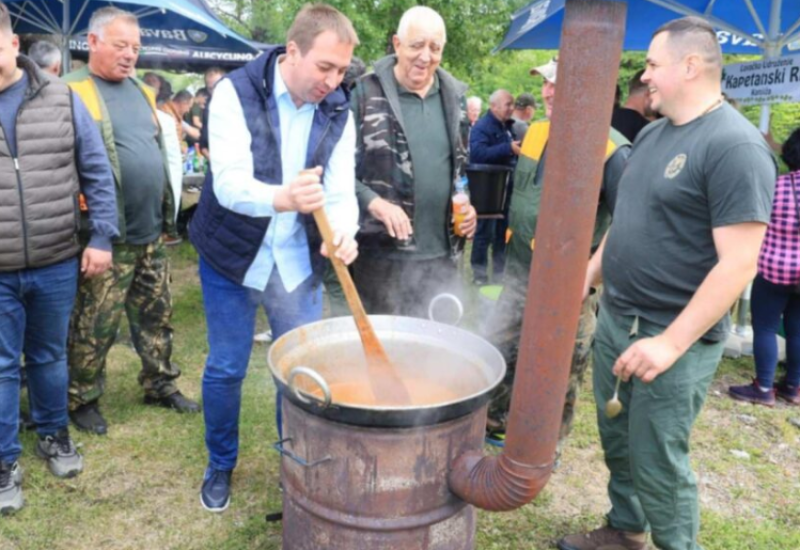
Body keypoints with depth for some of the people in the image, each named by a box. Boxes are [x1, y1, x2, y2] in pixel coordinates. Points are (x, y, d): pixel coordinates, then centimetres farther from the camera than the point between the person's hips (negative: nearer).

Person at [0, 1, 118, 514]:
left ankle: (54, 434, 38)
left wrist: (101, 237, -3)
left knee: (50, 357, 18)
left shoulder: (61, 98, -1)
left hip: (57, 265, 1)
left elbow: (97, 172, 2)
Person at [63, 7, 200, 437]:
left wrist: (167, 213, 18)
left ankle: (161, 385, 30)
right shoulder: (72, 92, -9)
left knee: (156, 316, 15)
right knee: (95, 326, 4)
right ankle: (82, 400, 22)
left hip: (151, 232, 7)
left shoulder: (142, 91, 14)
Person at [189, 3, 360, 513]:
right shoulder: (236, 93, -15)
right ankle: (220, 467, 33)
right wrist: (284, 198, -48)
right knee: (225, 370, 9)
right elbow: (229, 182, -27)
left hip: (298, 263, 3)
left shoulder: (338, 112, -4)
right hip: (233, 259, -2)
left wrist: (343, 232, -32)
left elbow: (341, 190, -8)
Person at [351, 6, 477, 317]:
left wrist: (468, 204, 4)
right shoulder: (365, 93, -6)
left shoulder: (455, 96, 9)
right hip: (381, 251, -4)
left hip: (441, 253, 4)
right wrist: (373, 202, -21)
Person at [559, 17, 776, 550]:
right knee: (617, 441, 20)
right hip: (614, 319, 8)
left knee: (656, 463, 5)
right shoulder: (652, 133, 9)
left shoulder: (734, 146, -18)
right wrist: (586, 280, 14)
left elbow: (738, 266, -22)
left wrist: (672, 342, -23)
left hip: (673, 339, -8)